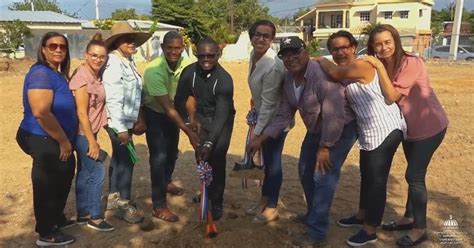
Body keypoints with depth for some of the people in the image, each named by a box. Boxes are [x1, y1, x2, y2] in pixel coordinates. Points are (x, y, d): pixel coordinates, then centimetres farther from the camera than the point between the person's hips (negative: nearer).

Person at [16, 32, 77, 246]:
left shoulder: (57, 74, 12)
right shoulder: (41, 73, -19)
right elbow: (41, 113, -28)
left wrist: (66, 141, 16)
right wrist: (64, 141, -19)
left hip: (54, 141, 10)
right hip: (44, 141, -10)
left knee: (61, 181, 23)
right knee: (47, 186, 4)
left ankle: (57, 219, 42)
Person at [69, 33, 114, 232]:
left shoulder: (95, 76, 7)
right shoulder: (82, 77, -19)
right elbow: (81, 112, -21)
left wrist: (93, 138, 11)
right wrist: (92, 141, -20)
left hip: (89, 132, 9)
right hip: (83, 134, -9)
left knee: (84, 174, 15)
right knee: (97, 172, -2)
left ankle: (83, 214, 27)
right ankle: (95, 217, 11)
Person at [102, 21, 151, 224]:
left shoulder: (128, 61, 10)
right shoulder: (114, 64, -18)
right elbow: (113, 99, -23)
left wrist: (136, 121, 16)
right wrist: (120, 128, -24)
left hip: (126, 120, 9)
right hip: (118, 122, -9)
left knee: (118, 158, 18)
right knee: (126, 160, -3)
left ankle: (113, 197, 32)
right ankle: (124, 204, 11)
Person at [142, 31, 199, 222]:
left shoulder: (184, 64, -17)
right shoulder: (154, 70, -32)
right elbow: (167, 106, -34)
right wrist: (188, 131, -37)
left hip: (171, 112, 6)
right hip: (154, 114, -6)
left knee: (172, 152, 20)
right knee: (159, 157, -10)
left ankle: (166, 182, 48)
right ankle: (159, 206, 1)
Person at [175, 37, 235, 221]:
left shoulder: (224, 79, -28)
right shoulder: (189, 72, -17)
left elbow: (221, 114, -33)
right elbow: (180, 99, -4)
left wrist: (209, 143, -41)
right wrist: (189, 120, -14)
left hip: (221, 120, -3)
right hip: (201, 118, 3)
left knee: (217, 159, -9)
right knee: (201, 157, 0)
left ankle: (216, 203, 5)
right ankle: (206, 192, 25)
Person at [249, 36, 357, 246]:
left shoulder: (322, 74, -30)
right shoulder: (289, 80, -3)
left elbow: (334, 115, -31)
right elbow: (284, 116, 2)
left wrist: (325, 147, -23)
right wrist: (261, 138, -2)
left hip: (341, 129, -9)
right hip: (316, 130, 9)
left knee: (322, 177, -11)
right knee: (305, 171, 16)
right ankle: (314, 214, 40)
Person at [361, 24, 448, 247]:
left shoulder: (411, 63, -24)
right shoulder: (382, 67, -2)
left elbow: (392, 96, -30)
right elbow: (382, 98, -5)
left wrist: (379, 67, -30)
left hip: (429, 127, -7)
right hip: (409, 127, 8)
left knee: (414, 175, -4)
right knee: (413, 174, 19)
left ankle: (420, 229, 13)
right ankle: (409, 218, 35)